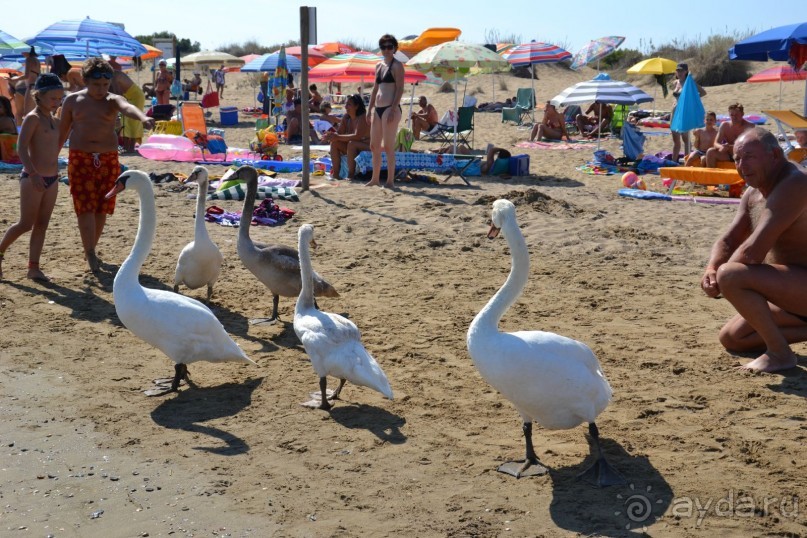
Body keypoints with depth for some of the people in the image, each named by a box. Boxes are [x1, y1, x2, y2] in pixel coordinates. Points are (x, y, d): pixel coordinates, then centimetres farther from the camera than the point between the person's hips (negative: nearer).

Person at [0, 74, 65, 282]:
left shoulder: (56, 121, 12)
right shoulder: (32, 118, -11)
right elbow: (21, 146, -21)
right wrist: (33, 173, -30)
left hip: (52, 179, 7)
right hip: (33, 179, -7)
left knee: (42, 225, 7)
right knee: (26, 224, -3)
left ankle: (34, 267, 11)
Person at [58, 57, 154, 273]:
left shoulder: (113, 100, -2)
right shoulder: (72, 100, 2)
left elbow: (128, 108, -26)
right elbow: (63, 130, 12)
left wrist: (143, 118, -48)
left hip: (108, 160, 1)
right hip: (80, 159, -1)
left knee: (101, 208, 7)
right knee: (85, 207, -7)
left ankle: (90, 250, 24)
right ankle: (90, 254, -4)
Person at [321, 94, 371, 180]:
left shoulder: (363, 117, -20)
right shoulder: (346, 117, 3)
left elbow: (357, 136, -31)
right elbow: (339, 132, 3)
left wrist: (338, 137, -32)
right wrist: (330, 135, -20)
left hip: (366, 147, -8)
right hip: (353, 148, 8)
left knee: (351, 143, -35)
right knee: (334, 142, -10)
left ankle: (351, 174, -29)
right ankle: (335, 173, -14)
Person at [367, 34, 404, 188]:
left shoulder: (397, 65, -5)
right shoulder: (379, 65, 17)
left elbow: (400, 89, -12)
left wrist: (393, 110, -19)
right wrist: (370, 109, 16)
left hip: (391, 108, -8)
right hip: (377, 109, 8)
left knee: (388, 146, -7)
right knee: (374, 146, 12)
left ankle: (390, 181, -1)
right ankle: (375, 178, 22)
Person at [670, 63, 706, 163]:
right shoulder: (675, 83, 13)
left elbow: (703, 92, -8)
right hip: (675, 112, 7)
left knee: (685, 137, -4)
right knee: (675, 138, 10)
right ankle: (674, 161, 15)